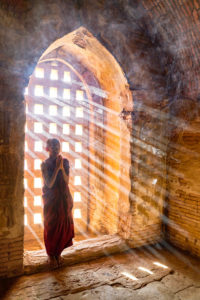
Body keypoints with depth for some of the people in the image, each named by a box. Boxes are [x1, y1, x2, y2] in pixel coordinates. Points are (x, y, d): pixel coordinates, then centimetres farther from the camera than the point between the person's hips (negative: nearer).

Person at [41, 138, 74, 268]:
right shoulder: (45, 164, -8)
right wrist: (57, 168, -20)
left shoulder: (65, 162, 0)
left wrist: (62, 167, -18)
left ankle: (58, 252, 29)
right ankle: (51, 255, 24)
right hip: (51, 199, -3)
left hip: (64, 198, 3)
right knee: (51, 226, 6)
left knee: (64, 226, 9)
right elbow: (49, 184, -16)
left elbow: (67, 181, -5)